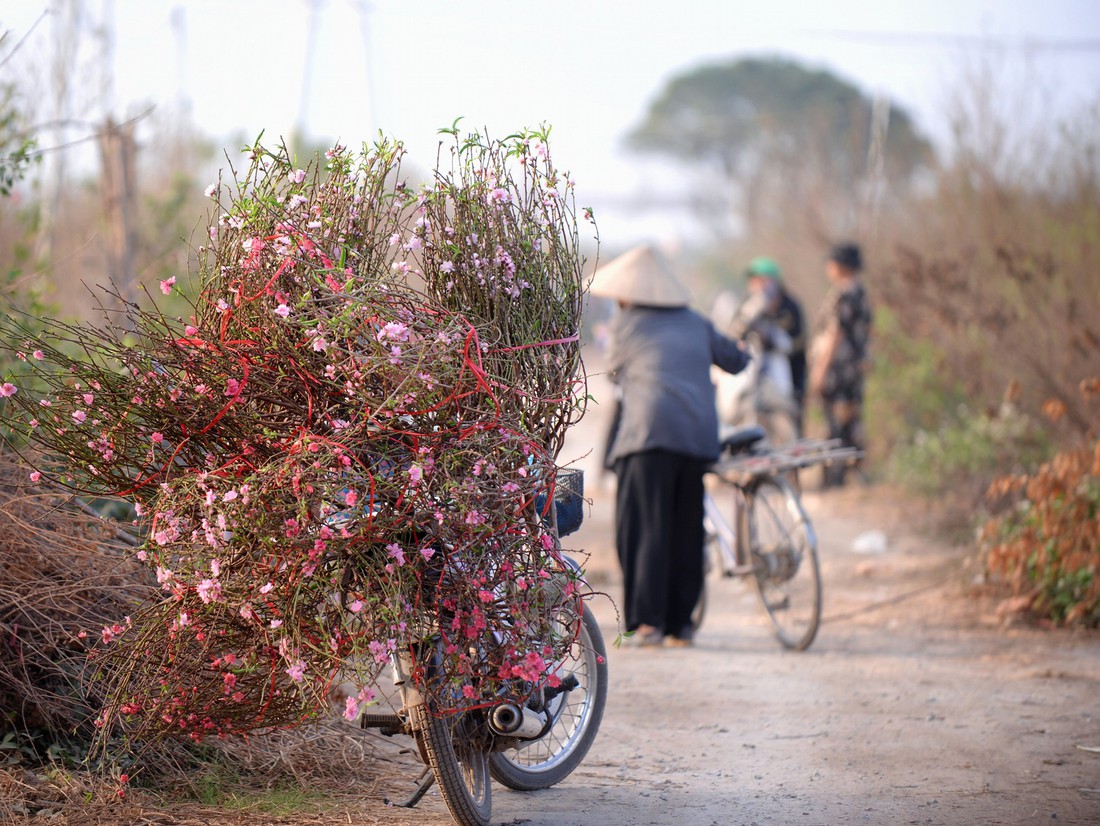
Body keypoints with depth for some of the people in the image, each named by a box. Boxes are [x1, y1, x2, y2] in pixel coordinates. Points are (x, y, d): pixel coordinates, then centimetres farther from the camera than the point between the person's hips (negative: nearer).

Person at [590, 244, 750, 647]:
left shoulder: (625, 323, 8)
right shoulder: (695, 323, 19)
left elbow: (615, 373, 22)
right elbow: (737, 360, 28)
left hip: (650, 431, -4)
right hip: (699, 433, 5)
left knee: (644, 526, -4)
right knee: (687, 530, 12)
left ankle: (648, 621, -13)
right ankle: (681, 622, 16)